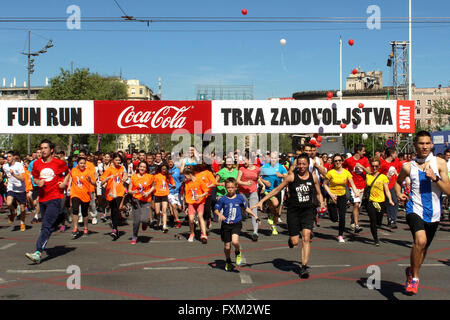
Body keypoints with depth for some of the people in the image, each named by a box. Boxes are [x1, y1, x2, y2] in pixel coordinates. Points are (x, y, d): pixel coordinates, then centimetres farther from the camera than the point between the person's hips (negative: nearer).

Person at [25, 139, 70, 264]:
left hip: (55, 198, -5)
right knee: (48, 225, 14)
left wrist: (64, 183, -2)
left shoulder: (59, 163, -2)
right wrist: (38, 182, -3)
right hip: (42, 198, 5)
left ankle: (38, 253, -24)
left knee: (46, 226, -15)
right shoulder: (36, 164, 7)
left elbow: (68, 173, 15)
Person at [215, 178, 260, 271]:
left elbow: (246, 208, 15)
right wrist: (219, 214, -20)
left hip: (236, 224, -1)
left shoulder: (239, 198, 2)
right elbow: (216, 209, 1)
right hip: (226, 225, 1)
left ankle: (238, 253, 8)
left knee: (235, 241, -25)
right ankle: (228, 261, 33)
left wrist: (255, 216, 10)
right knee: (227, 246, 6)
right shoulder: (223, 199, -1)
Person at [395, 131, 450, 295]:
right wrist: (399, 193, 0)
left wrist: (435, 178, -19)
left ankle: (411, 271, 45)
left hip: (433, 213, 2)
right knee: (420, 241, -26)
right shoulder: (408, 166, -1)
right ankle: (414, 277, -7)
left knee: (424, 247, 17)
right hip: (415, 209, -2)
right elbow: (398, 181, 20)